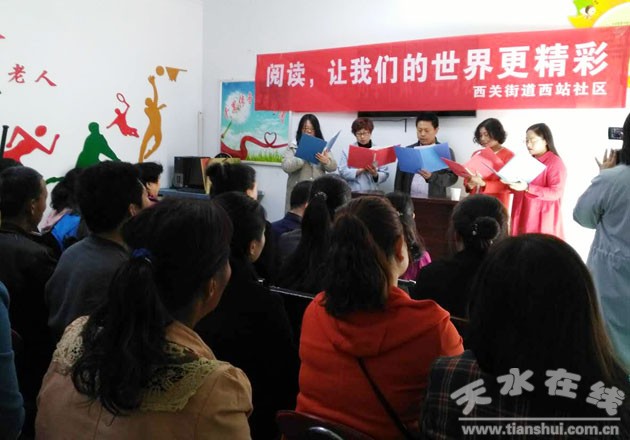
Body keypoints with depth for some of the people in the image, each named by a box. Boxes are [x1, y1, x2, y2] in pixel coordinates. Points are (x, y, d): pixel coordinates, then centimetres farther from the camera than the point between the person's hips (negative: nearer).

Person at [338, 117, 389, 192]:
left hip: (372, 191, 1)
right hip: (353, 191, 0)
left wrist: (375, 175, -18)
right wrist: (359, 171, -16)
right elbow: (342, 172, -4)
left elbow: (385, 174, 2)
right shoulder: (347, 150, 6)